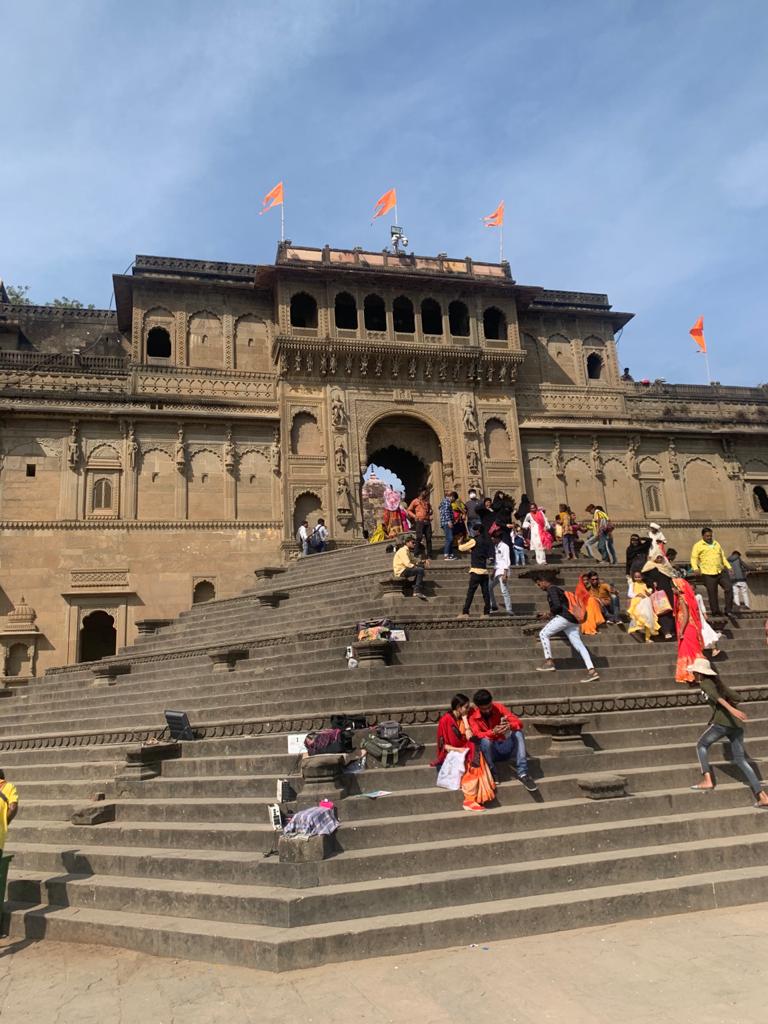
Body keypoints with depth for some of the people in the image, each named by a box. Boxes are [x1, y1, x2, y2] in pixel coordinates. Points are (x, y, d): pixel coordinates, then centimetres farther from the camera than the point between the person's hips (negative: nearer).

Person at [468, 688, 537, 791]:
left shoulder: (498, 707, -6)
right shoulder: (473, 715, -11)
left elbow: (519, 723, -12)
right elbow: (477, 735, -25)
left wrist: (510, 726, -36)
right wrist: (492, 732, -43)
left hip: (505, 747, 3)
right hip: (490, 751, -3)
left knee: (518, 733, -23)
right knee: (485, 740, -34)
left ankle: (523, 773, -26)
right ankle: (492, 773, -16)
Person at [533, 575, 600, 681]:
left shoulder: (551, 589, -3)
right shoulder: (557, 589, 27)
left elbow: (557, 605, -17)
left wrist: (549, 613, 0)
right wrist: (550, 614, 21)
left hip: (564, 617, -10)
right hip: (571, 619, 10)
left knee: (543, 634, -5)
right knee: (579, 645, 2)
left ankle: (549, 662, -9)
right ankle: (592, 670, -6)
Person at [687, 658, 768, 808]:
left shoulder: (704, 683, 1)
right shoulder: (717, 682, 24)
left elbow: (716, 696, -18)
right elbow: (736, 698, 24)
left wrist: (730, 709, -31)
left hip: (722, 721, -7)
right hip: (737, 723, 7)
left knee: (702, 745, 12)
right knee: (740, 759, 9)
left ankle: (707, 780, -2)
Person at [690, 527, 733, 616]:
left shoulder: (716, 544, 19)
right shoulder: (698, 545, 2)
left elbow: (723, 557, 26)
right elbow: (694, 558, -3)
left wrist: (728, 567, 21)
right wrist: (695, 568, -20)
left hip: (721, 571, 5)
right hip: (708, 574, -5)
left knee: (729, 588, -2)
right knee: (712, 593, -2)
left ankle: (728, 610, 6)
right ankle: (715, 611, 11)